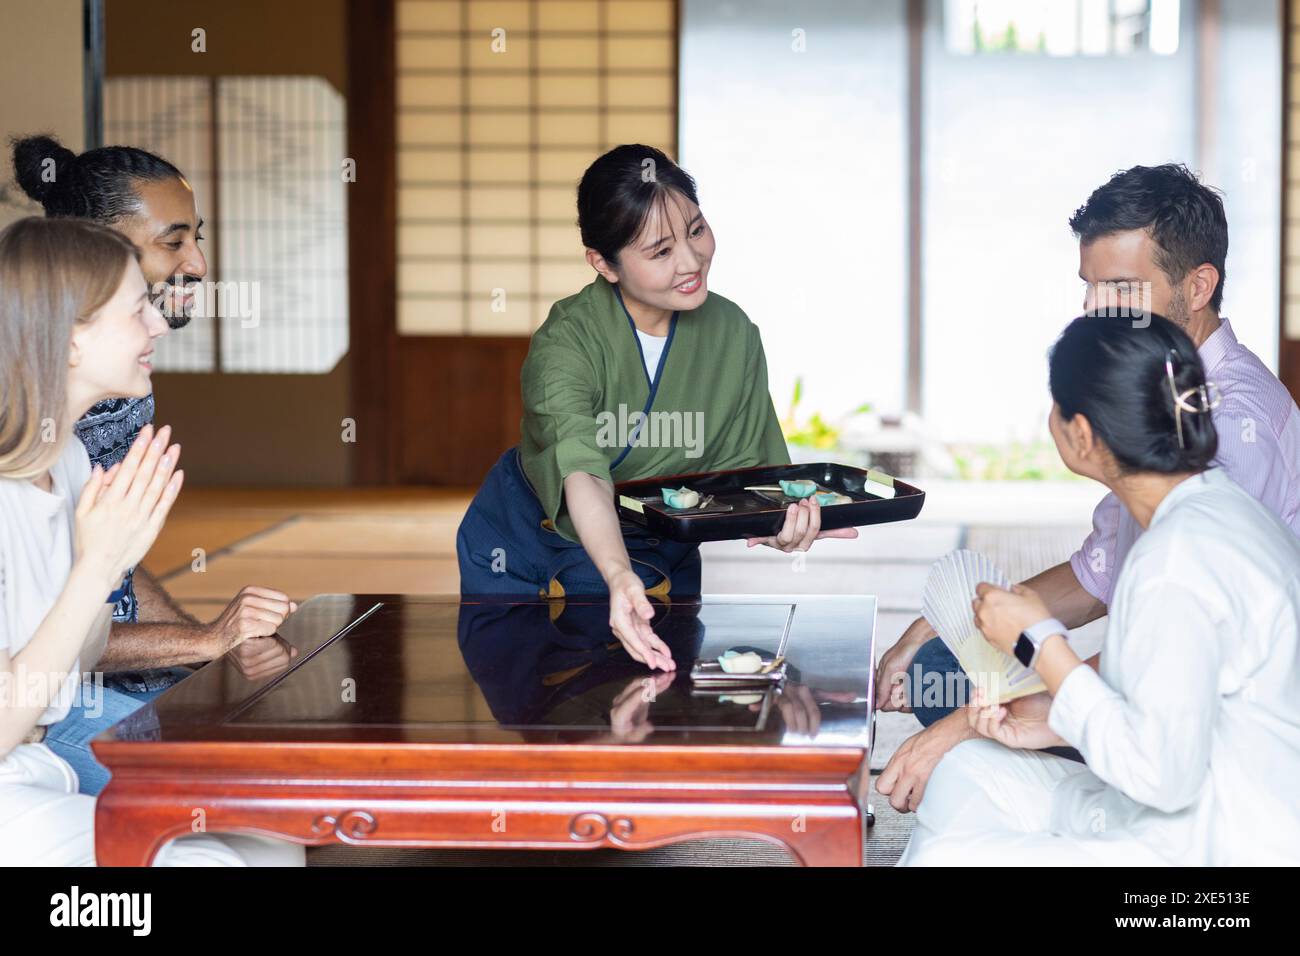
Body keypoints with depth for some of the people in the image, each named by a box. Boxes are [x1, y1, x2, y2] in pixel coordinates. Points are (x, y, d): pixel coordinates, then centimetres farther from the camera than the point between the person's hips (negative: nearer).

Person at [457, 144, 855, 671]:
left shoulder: (733, 335, -13)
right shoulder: (566, 341, -28)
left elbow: (735, 469, -12)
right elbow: (583, 474, -43)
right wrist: (619, 578, -62)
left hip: (660, 556, 3)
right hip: (525, 543, -3)